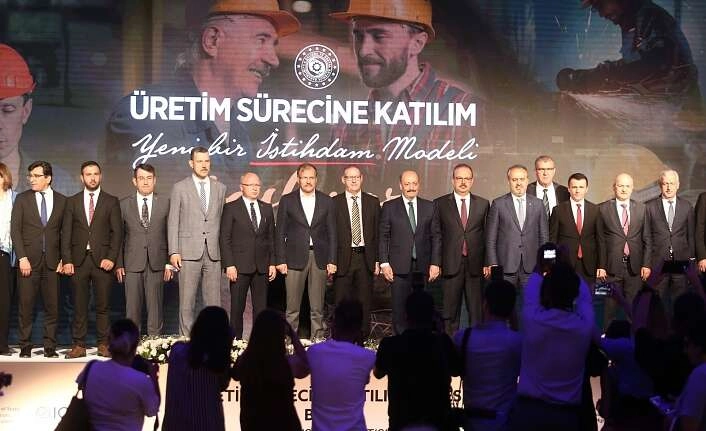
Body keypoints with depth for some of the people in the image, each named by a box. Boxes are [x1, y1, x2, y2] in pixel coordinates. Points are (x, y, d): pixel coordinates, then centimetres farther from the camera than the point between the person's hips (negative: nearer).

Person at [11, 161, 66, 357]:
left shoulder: (62, 201, 7)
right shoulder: (22, 199, 6)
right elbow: (15, 230, 1)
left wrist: (63, 258, 0)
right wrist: (22, 258, -9)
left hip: (52, 261, 1)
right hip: (29, 260, -1)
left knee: (52, 307, 2)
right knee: (26, 307, 1)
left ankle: (50, 348, 10)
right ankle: (25, 348, 9)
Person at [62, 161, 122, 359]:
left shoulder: (111, 201, 7)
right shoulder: (72, 201, 11)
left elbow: (117, 232, 3)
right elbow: (66, 233, 7)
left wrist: (111, 258, -8)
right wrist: (66, 260, -2)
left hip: (102, 259, -1)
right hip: (78, 260, 1)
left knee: (103, 305, 1)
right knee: (79, 305, 2)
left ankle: (103, 344, 8)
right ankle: (79, 345, 8)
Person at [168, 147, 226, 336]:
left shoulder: (220, 188, 12)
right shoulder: (180, 188, 4)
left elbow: (222, 220, 14)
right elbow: (173, 222, 3)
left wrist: (224, 249, 7)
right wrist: (173, 251, -5)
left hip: (213, 253, 3)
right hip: (189, 252, -2)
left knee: (214, 303, 3)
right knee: (187, 303, -1)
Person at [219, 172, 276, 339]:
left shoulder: (267, 209, 13)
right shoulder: (231, 208, 0)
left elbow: (271, 238, 14)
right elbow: (225, 238, -4)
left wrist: (272, 263, 6)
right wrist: (229, 265, -11)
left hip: (262, 267, 4)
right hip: (239, 266, -4)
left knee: (261, 307, 4)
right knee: (237, 307, 0)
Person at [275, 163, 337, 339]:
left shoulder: (326, 201, 8)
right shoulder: (287, 200, 4)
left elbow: (332, 233, 8)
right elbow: (280, 233, 3)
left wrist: (332, 261, 1)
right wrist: (280, 260, -3)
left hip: (319, 258, 1)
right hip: (295, 258, -1)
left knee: (318, 308, 5)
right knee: (292, 307, -1)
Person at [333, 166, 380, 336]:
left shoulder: (373, 202, 8)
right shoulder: (334, 203, 1)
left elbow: (378, 233, 8)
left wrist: (377, 260, 3)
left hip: (366, 258, 2)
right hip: (343, 258, -2)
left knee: (364, 301, 6)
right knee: (342, 303, 2)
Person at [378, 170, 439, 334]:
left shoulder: (429, 207, 9)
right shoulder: (389, 207, 4)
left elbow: (435, 237, 8)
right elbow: (383, 237, 3)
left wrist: (435, 263, 1)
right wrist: (384, 263, -5)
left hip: (422, 266, 1)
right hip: (399, 266, -1)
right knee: (399, 307, -1)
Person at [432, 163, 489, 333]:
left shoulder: (483, 204, 10)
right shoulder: (440, 204, 5)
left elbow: (487, 235, 8)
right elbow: (435, 235, 2)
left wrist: (487, 263, 1)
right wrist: (435, 263, -4)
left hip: (475, 266, 1)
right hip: (451, 265, -1)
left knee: (477, 312, 4)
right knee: (450, 312, 3)